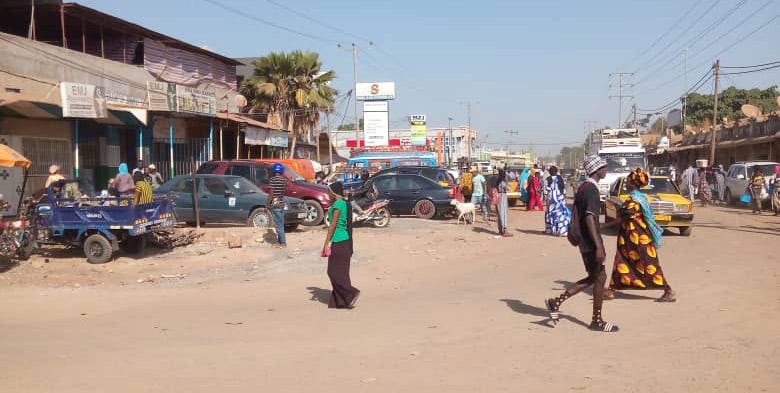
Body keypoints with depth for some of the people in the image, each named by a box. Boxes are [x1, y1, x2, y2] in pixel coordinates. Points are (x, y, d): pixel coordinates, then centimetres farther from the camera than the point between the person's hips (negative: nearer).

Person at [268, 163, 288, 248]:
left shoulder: (273, 179, -13)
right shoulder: (284, 180, 7)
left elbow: (271, 193, -15)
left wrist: (267, 204, -8)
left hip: (275, 205, -7)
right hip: (281, 204, 7)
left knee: (278, 225, -4)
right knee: (280, 224, 13)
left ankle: (283, 243, -3)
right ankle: (280, 241, 19)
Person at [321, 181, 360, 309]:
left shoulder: (337, 205, -14)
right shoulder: (345, 204, 13)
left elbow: (333, 225, -17)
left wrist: (326, 244, -15)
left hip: (338, 242, -9)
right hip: (345, 241, 9)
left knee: (334, 272, -3)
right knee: (341, 271, 11)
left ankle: (352, 293, -7)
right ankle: (340, 301, 14)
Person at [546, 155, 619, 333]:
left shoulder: (583, 188, 13)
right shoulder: (592, 190, -17)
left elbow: (578, 215, 19)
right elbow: (590, 219, -25)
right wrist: (599, 246, -27)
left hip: (585, 241, 10)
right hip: (591, 242, -10)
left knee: (593, 277, 14)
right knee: (600, 278, 1)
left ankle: (557, 302, 12)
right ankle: (597, 321, 11)